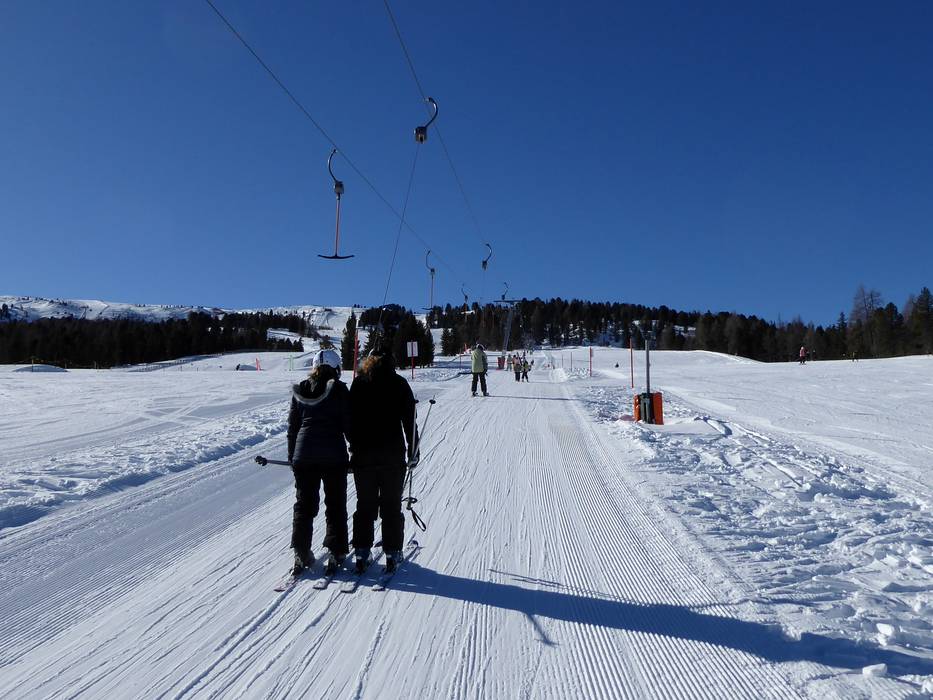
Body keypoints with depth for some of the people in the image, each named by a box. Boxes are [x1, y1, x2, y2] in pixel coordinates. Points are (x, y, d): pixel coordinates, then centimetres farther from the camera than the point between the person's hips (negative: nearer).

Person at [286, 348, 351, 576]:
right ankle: (336, 551, 11)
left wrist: (293, 456, 19)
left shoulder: (300, 391, 7)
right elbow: (348, 424, -5)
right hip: (333, 455, -3)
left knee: (304, 504, 11)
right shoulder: (339, 390, -5)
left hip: (304, 454, 3)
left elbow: (292, 425, 11)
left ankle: (301, 553, 11)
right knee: (335, 504, 9)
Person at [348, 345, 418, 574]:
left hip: (363, 454, 2)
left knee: (365, 505, 11)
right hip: (393, 454, -1)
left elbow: (350, 418, 3)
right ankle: (392, 553, 11)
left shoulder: (358, 383, 2)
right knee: (391, 505, 8)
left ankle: (361, 553, 13)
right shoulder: (399, 383, -2)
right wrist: (412, 450, 4)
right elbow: (409, 420, -3)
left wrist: (354, 447, 12)